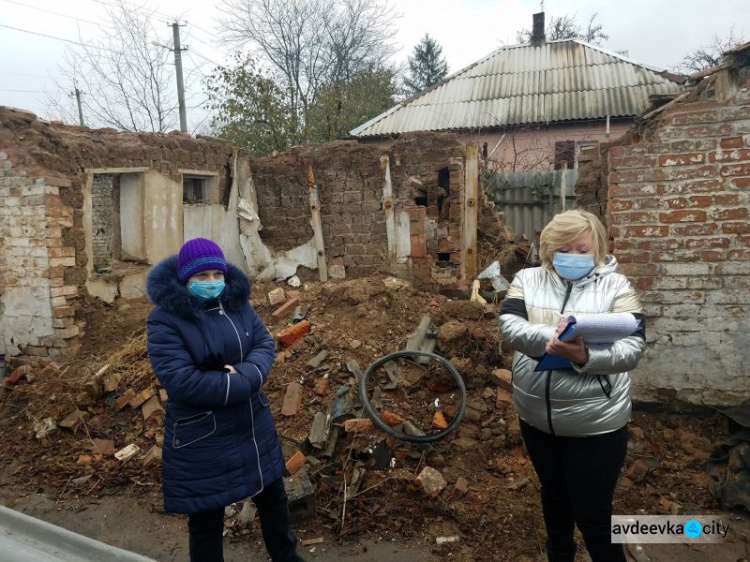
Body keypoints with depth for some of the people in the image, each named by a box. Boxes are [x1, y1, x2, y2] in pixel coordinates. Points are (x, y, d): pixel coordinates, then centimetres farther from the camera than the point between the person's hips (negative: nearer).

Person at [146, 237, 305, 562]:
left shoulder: (237, 302, 0)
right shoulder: (165, 319, -18)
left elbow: (265, 343, -2)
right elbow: (181, 380, -26)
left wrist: (246, 373, -24)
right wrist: (242, 384, -21)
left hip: (254, 426, 6)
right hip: (201, 439, -6)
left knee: (272, 496, 24)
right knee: (206, 519, 11)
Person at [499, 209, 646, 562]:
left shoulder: (615, 285, -8)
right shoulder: (528, 279, -1)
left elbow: (633, 348, -16)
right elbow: (509, 326, -14)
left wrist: (586, 357, -35)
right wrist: (548, 337, -33)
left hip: (596, 423, -3)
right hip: (537, 418, 4)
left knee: (592, 515, 9)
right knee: (554, 498, 26)